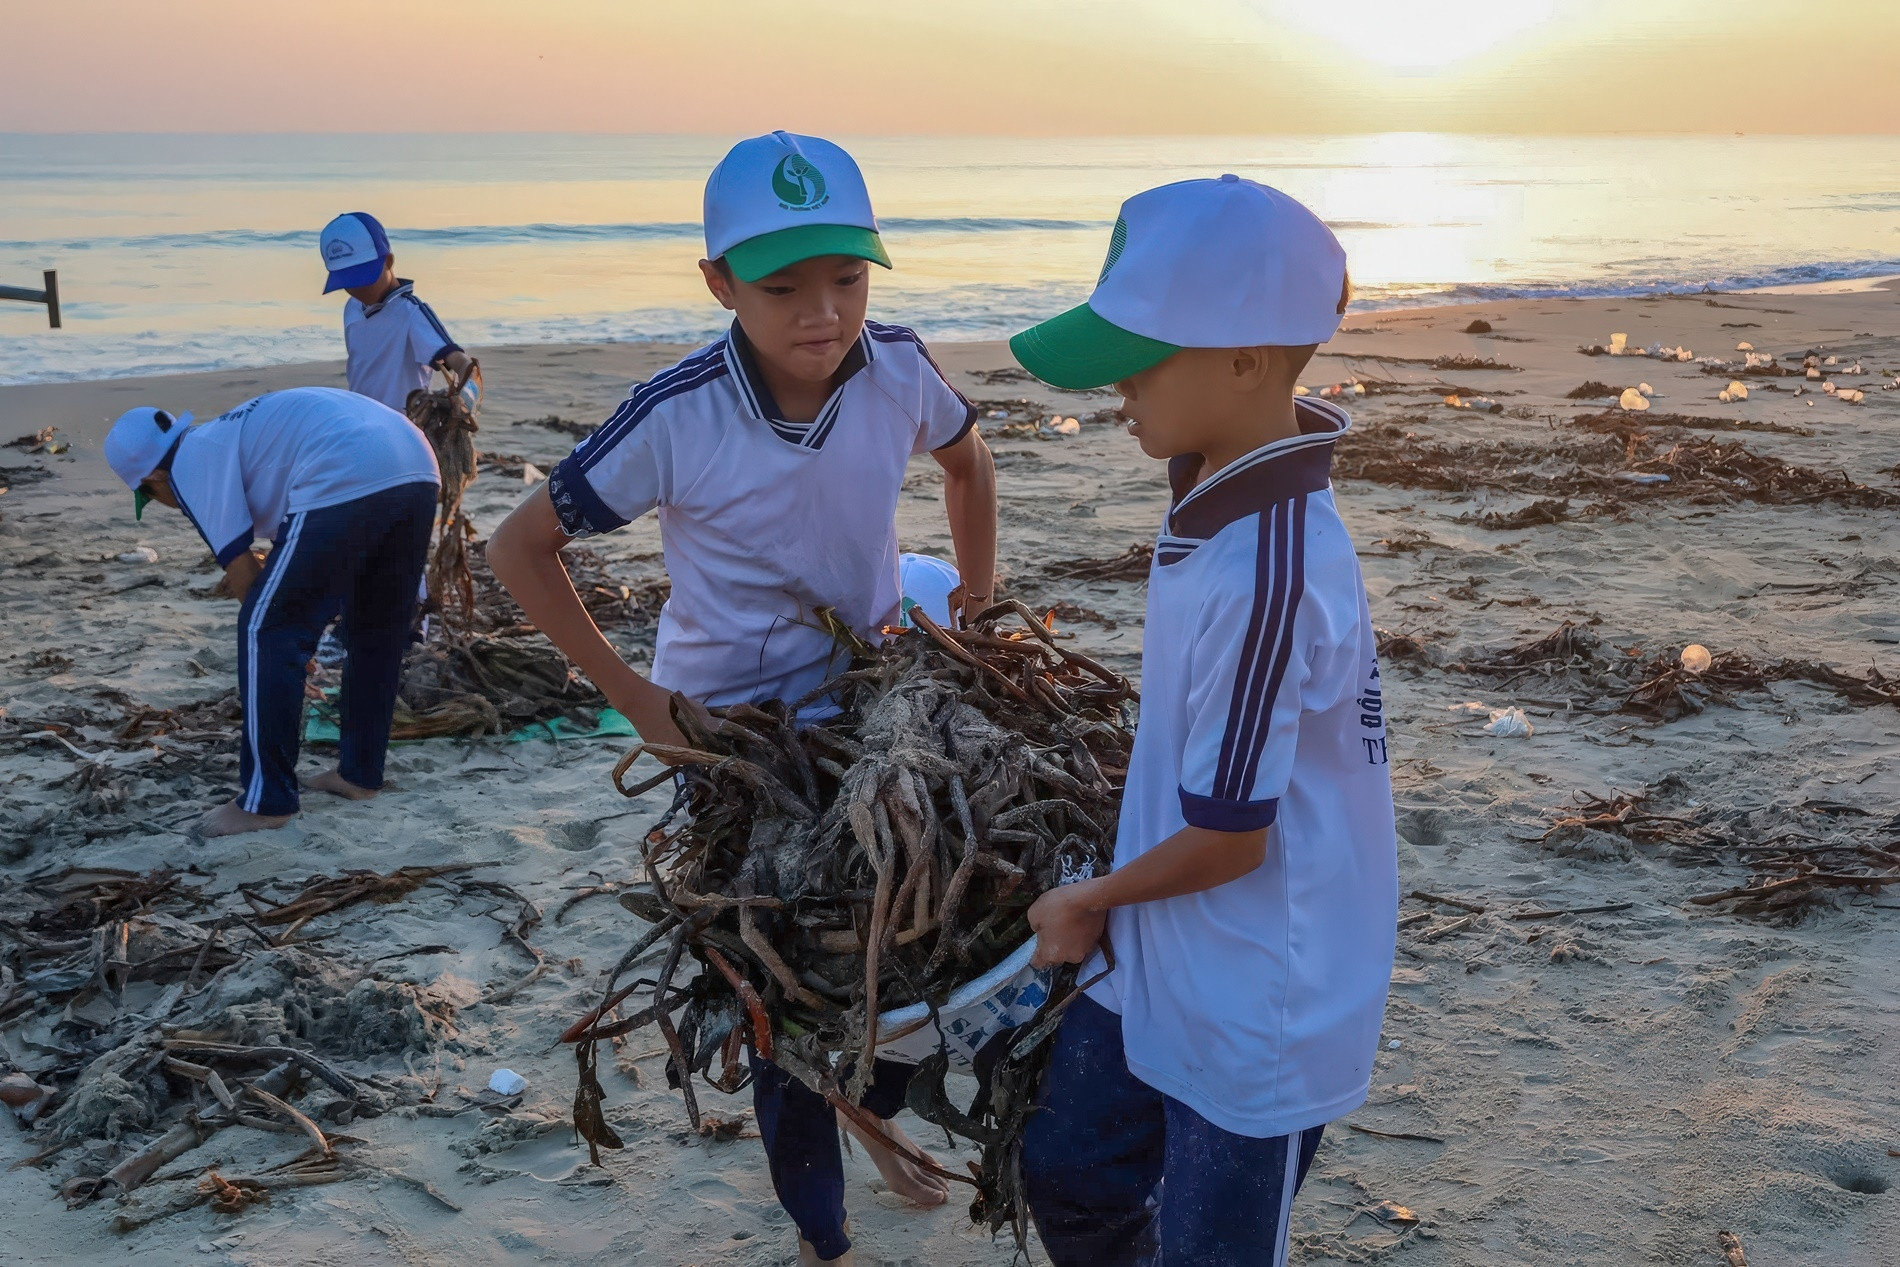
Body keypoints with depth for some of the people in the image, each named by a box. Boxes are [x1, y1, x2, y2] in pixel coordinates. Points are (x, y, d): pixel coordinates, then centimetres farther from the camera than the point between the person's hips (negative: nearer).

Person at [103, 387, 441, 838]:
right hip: (417, 468, 9)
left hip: (346, 481, -9)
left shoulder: (191, 463, 10)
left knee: (267, 634, 3)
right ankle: (359, 774, 35)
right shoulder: (233, 432, 36)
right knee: (378, 630, 23)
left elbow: (242, 574, 7)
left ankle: (266, 800, 9)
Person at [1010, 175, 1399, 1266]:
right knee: (1068, 1179, 24)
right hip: (1162, 967, 9)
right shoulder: (1227, 493, -4)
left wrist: (1090, 902, -7)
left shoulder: (1265, 576, -33)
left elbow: (1230, 836, -24)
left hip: (1255, 1013, -9)